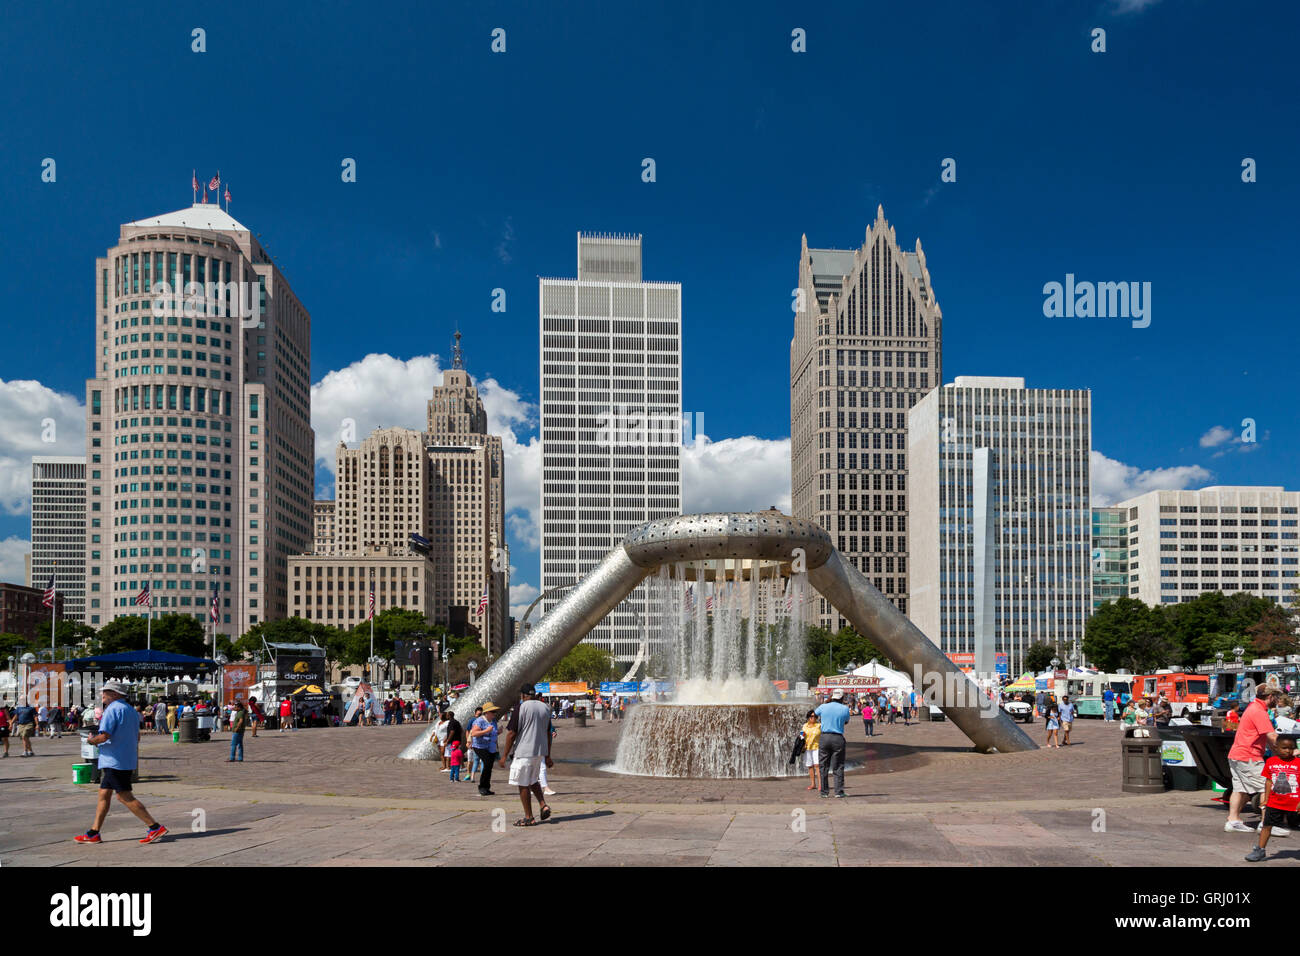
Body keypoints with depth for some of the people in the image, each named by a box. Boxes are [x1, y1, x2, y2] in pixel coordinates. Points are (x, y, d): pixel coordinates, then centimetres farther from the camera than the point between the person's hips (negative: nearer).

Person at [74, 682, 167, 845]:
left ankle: (155, 827, -12)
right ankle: (93, 833, 17)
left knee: (125, 797, -9)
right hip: (127, 759, 10)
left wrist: (91, 740, -3)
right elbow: (137, 736, 23)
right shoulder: (131, 710, 16)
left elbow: (104, 736, -22)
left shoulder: (112, 710, -14)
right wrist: (136, 757, 30)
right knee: (103, 794, 14)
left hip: (114, 761, -10)